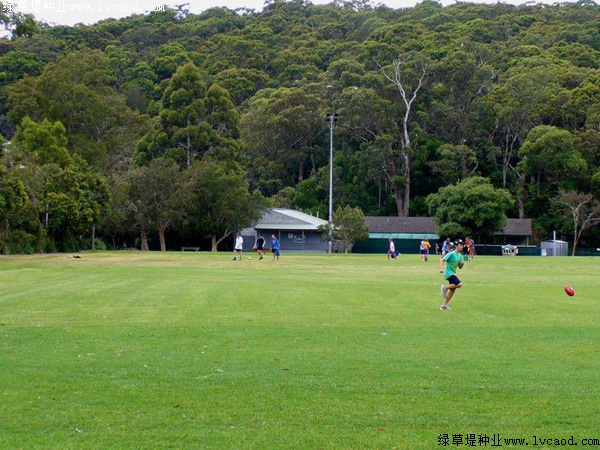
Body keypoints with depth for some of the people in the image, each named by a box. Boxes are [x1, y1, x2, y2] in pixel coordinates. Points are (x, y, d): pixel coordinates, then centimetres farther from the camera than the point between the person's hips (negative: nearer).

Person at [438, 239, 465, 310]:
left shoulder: (460, 255, 10)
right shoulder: (451, 254, -14)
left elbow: (460, 267, 15)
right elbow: (442, 260, -17)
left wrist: (463, 263, -6)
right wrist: (441, 268, -29)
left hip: (453, 274, 9)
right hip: (449, 273, -9)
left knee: (452, 290, 9)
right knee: (459, 284, -23)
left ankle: (444, 305, 16)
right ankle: (445, 287, -4)